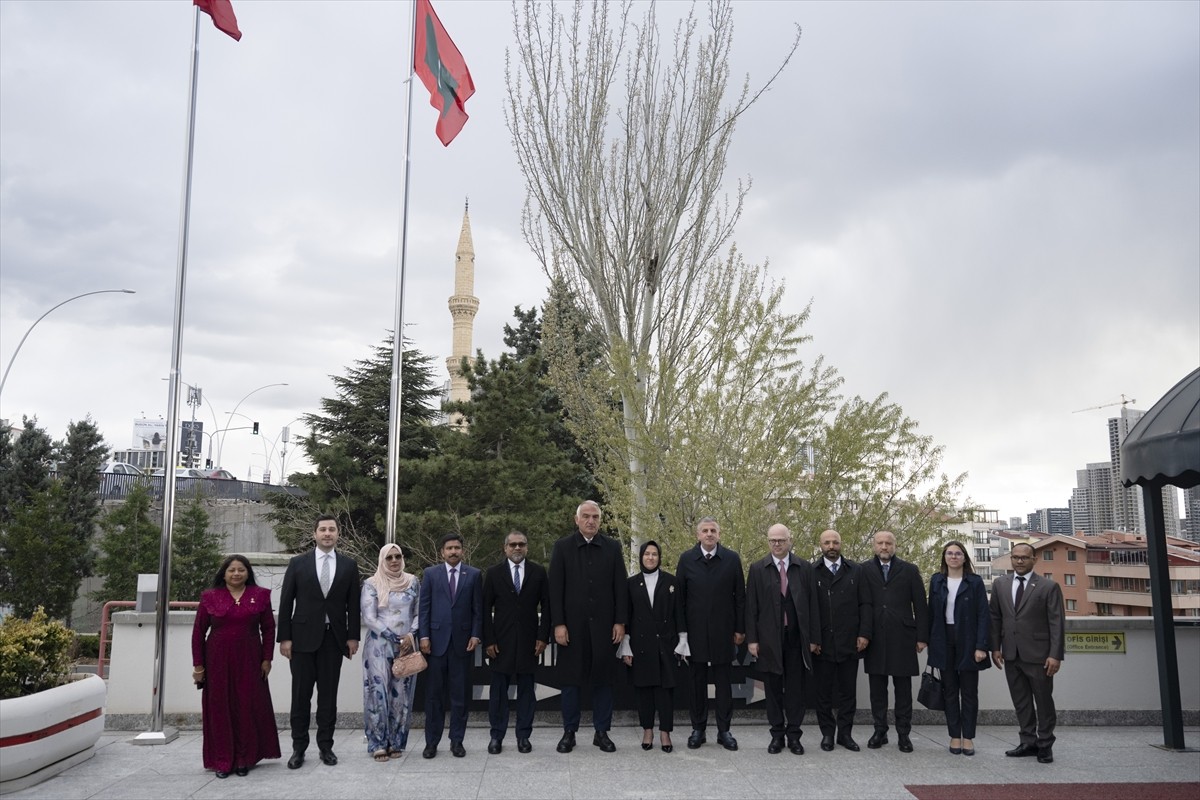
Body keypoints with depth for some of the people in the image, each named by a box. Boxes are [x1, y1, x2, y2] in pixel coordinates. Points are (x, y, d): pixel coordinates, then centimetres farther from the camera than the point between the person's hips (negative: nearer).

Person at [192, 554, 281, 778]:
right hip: (218, 662, 0)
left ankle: (244, 759, 16)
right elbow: (198, 632, 2)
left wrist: (267, 659, -1)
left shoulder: (260, 595, 1)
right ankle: (222, 761, 14)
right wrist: (197, 665, 0)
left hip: (249, 661, 0)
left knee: (248, 708, 4)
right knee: (220, 709, 4)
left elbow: (268, 629, 4)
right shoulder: (210, 597, 0)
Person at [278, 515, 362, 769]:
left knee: (328, 695, 6)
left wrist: (353, 636, 0)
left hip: (334, 638, 1)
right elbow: (286, 603, 1)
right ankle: (299, 748, 13)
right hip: (303, 637, -1)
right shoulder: (298, 563, 2)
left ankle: (325, 746, 15)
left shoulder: (348, 565, 5)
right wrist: (284, 637, -4)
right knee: (301, 695, 4)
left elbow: (353, 604, 5)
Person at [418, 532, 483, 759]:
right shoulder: (431, 573, 7)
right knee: (433, 693, 4)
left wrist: (476, 635, -4)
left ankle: (457, 740, 14)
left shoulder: (474, 575, 6)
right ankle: (431, 741, 12)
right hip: (436, 640, 0)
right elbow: (424, 607, 4)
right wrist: (424, 636, -3)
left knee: (460, 694, 5)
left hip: (462, 641, 0)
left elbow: (478, 609, 5)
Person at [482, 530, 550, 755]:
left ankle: (524, 736, 15)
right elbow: (486, 609, 2)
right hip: (501, 641, 0)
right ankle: (496, 736, 14)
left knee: (526, 689, 6)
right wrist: (488, 640, -5)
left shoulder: (538, 572, 4)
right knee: (498, 690, 5)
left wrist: (543, 637, -3)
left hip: (528, 641, 0)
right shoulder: (493, 573, 3)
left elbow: (546, 606, 4)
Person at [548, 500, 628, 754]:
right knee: (571, 680, 6)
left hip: (604, 625, 1)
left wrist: (620, 622, -1)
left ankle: (602, 732, 17)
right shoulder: (562, 547, 2)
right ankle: (569, 732, 16)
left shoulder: (612, 547, 6)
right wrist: (558, 624, -8)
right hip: (572, 626, -1)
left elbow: (620, 587, 5)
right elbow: (555, 589, -1)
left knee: (603, 680, 7)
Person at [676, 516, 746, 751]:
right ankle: (698, 729, 18)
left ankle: (724, 730, 15)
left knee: (724, 681, 6)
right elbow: (679, 597, 3)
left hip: (723, 631, 0)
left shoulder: (732, 559, 1)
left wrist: (740, 629, 0)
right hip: (696, 632, 0)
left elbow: (740, 597, 3)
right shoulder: (686, 559, 1)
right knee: (697, 681, 8)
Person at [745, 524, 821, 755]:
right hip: (769, 638, 0)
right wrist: (752, 639, -4)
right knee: (773, 688, 8)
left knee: (796, 688, 6)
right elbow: (751, 606, 0)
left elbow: (812, 604, 4)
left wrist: (813, 637, 1)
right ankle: (777, 734, 19)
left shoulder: (804, 568, 4)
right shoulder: (757, 569, 1)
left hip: (797, 637, 1)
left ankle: (794, 735, 17)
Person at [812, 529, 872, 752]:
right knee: (823, 691, 6)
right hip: (822, 643, -1)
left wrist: (864, 634, -4)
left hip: (850, 642, 1)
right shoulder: (812, 573, 1)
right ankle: (827, 733, 16)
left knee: (848, 690, 8)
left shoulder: (856, 571, 6)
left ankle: (845, 733, 18)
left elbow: (865, 604, 4)